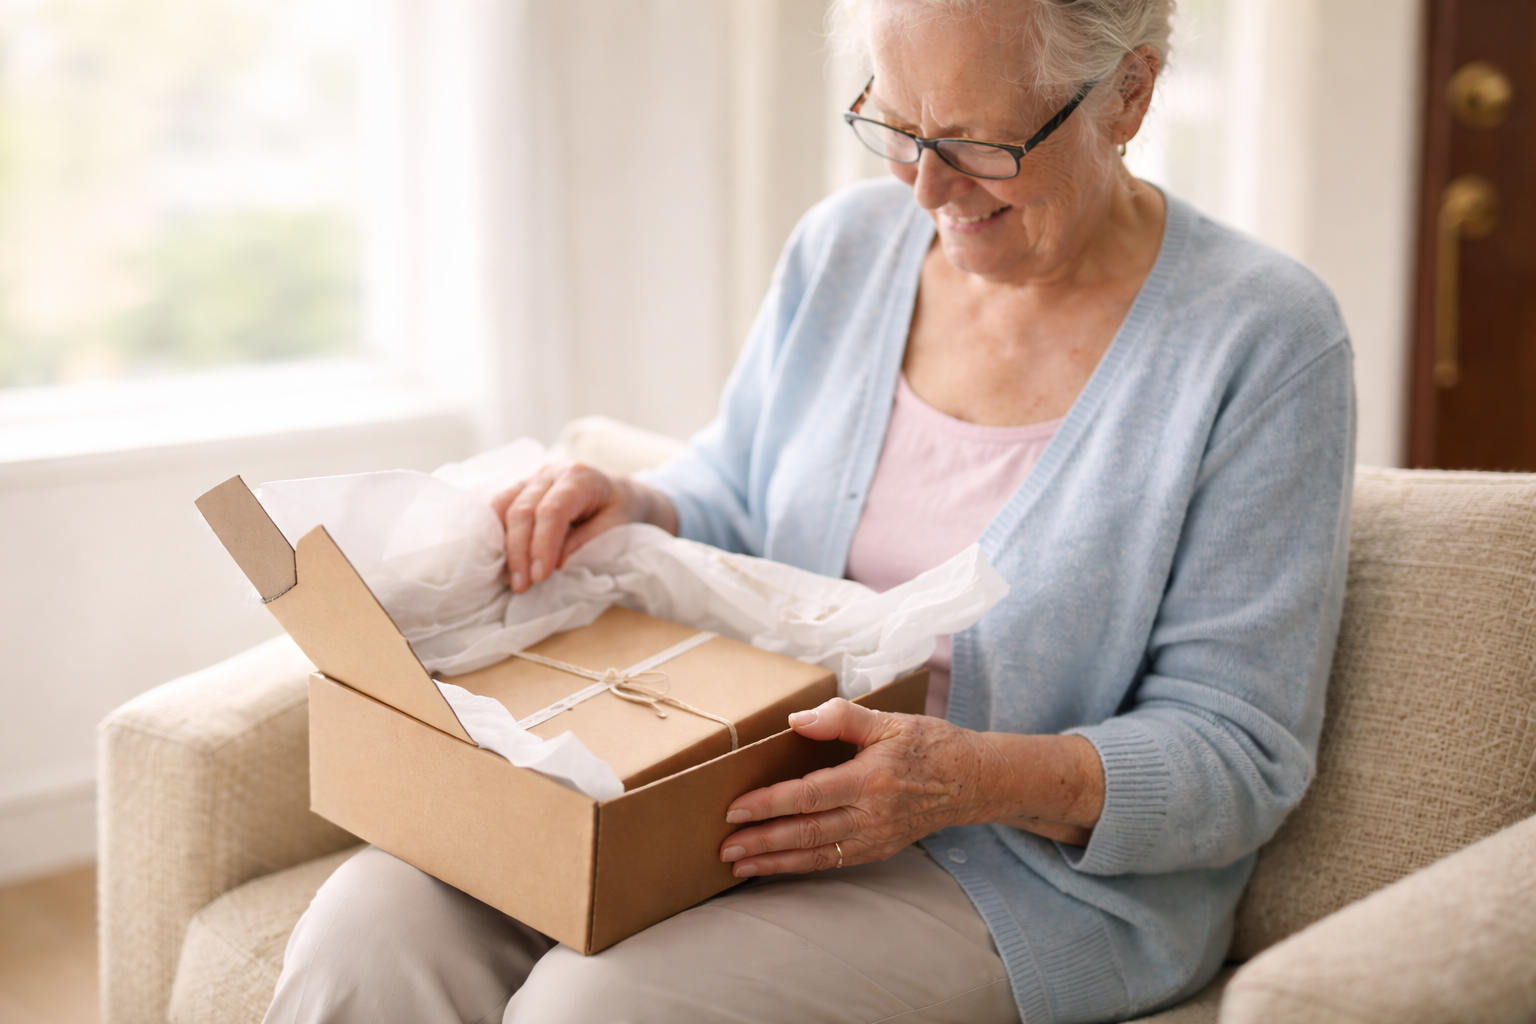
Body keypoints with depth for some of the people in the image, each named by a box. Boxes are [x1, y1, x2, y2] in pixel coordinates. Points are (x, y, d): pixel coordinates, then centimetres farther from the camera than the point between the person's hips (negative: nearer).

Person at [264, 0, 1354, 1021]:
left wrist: (976, 779, -27)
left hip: (1037, 873, -4)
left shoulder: (1265, 340, -10)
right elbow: (731, 502, 18)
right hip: (755, 790, 5)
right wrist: (633, 510, -6)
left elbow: (1239, 756, -11)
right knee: (373, 924, -20)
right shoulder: (846, 245, 6)